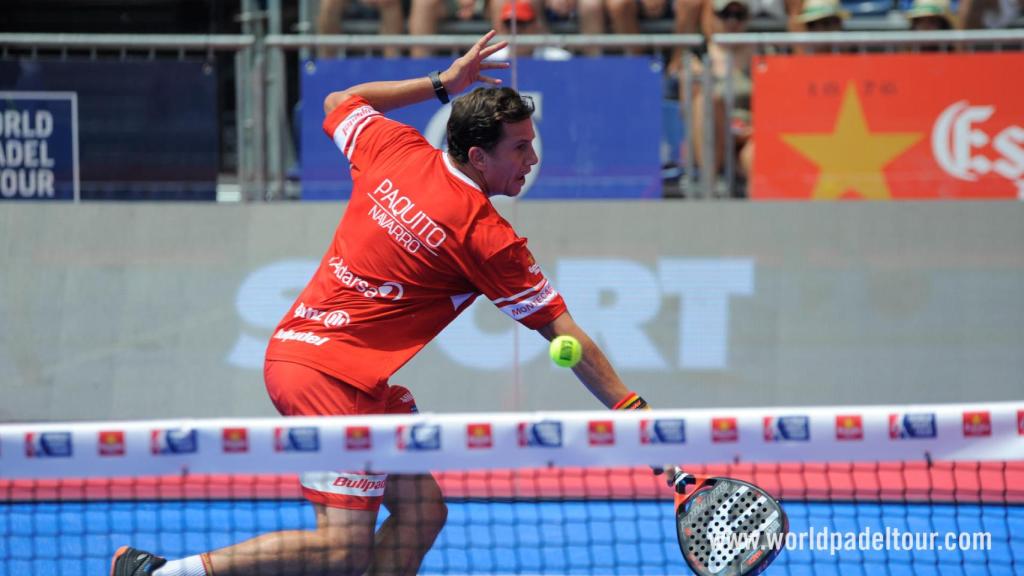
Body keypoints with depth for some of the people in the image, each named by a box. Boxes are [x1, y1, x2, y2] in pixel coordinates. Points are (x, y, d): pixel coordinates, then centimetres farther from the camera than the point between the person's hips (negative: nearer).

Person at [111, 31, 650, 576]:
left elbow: (339, 102, 25)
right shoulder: (488, 239, -14)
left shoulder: (393, 147, 2)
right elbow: (562, 331, -10)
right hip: (331, 372, -10)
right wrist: (631, 409, -4)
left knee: (422, 511, 11)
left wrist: (441, 82, 28)